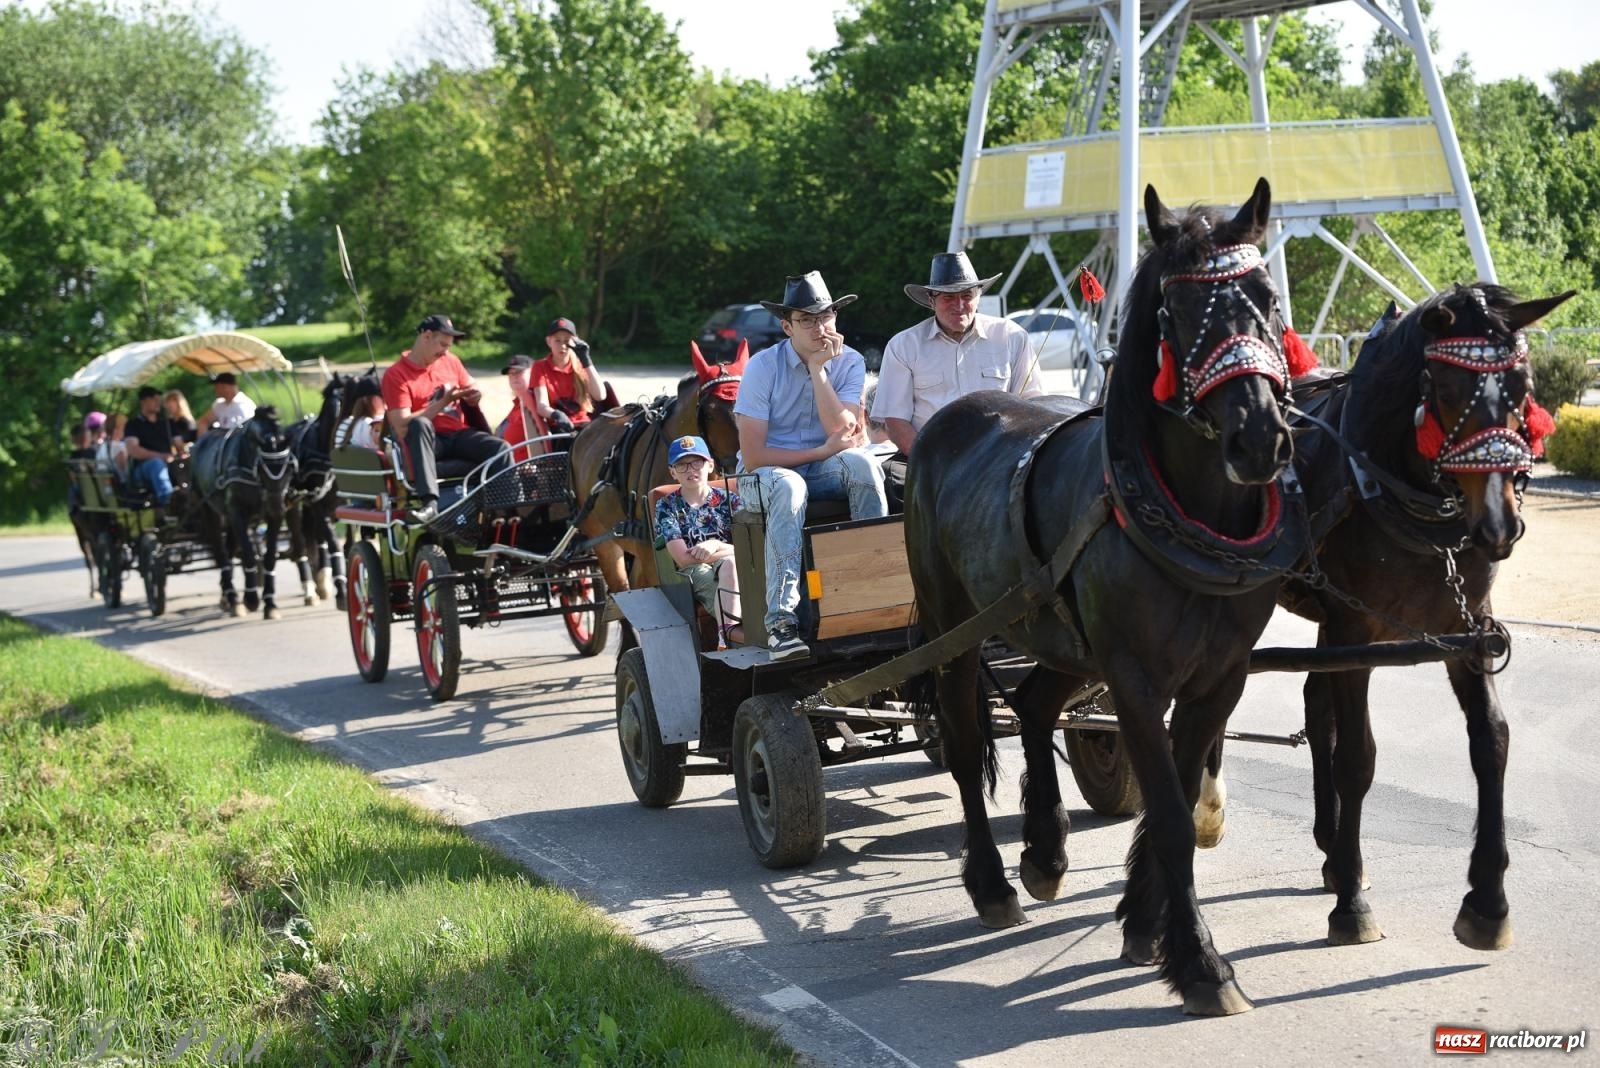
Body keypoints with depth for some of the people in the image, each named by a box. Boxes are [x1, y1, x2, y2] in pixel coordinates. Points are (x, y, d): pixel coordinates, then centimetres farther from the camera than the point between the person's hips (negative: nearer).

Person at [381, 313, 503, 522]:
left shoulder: (450, 361, 12)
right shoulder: (396, 375, -5)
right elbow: (402, 427, -15)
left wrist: (476, 394, -3)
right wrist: (442, 403, -21)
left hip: (459, 436, 4)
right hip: (428, 442, -4)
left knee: (501, 448, -24)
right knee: (419, 424, -38)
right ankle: (429, 502, -47)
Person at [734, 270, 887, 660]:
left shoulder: (849, 362, -1)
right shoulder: (763, 367, -11)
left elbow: (839, 429, -16)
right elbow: (753, 457, -15)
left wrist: (818, 369, -18)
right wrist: (822, 451, -15)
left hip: (825, 472, 3)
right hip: (765, 476, -3)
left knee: (862, 462, -30)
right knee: (788, 485, -38)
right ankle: (781, 620, -44)